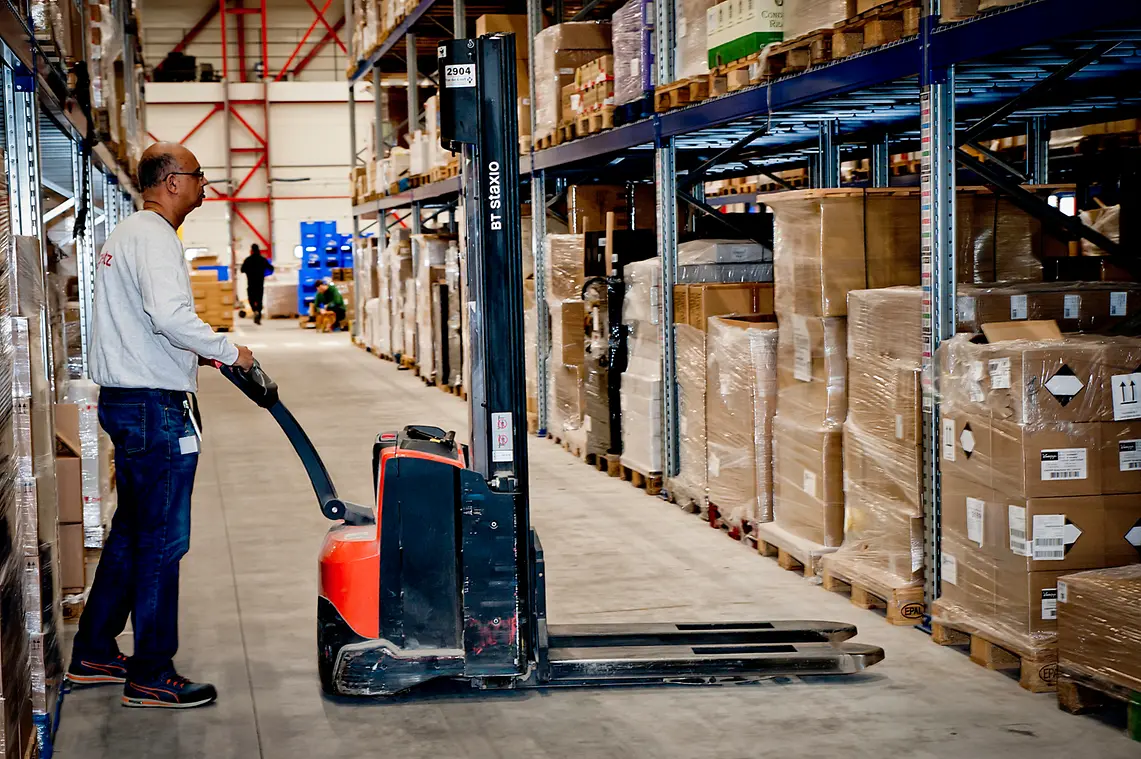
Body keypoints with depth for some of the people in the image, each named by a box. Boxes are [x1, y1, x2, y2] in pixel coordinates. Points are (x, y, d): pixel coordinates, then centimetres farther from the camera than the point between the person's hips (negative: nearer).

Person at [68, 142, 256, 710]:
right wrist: (228, 352, -17)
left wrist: (197, 354, 18)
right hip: (155, 408, -11)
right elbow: (169, 314, -30)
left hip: (123, 400, 11)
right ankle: (151, 678, 3)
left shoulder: (125, 233, 18)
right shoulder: (154, 237, -15)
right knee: (162, 542, -4)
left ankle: (93, 655, 26)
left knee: (131, 532, 18)